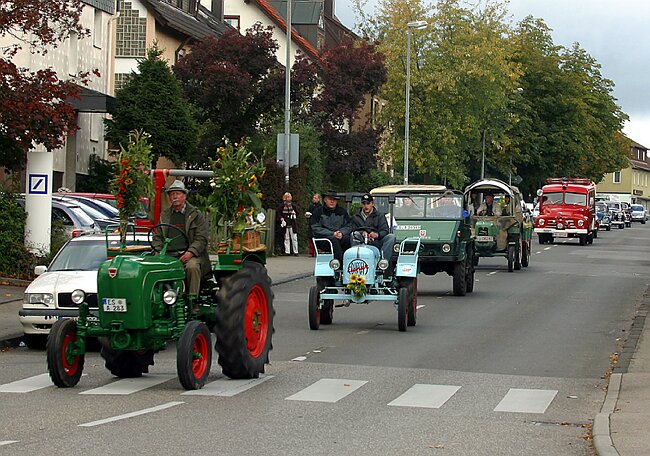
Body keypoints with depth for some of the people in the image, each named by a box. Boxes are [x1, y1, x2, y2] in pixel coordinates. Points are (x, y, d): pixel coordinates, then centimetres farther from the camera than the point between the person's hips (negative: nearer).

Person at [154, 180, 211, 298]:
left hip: (190, 254, -3)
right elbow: (158, 237, 19)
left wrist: (190, 253, -16)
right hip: (169, 255, 3)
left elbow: (201, 239, 1)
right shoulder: (164, 215, 21)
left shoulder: (196, 215, 8)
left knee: (192, 267, -35)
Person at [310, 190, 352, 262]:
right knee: (334, 240, -35)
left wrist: (341, 233, -12)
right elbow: (316, 229, -3)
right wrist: (332, 234, -13)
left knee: (347, 239, -30)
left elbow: (348, 226, 12)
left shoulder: (342, 212, 19)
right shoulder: (318, 212, 7)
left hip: (340, 237, 3)